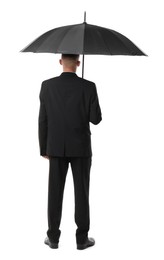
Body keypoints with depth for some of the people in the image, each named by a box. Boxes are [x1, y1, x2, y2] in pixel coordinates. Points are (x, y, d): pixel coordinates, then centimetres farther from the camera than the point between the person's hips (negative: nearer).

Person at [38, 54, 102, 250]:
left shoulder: (47, 86, -6)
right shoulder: (88, 87, -11)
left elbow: (43, 120, -3)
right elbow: (96, 119, -7)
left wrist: (43, 148, 7)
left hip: (56, 147, 2)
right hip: (81, 147, -1)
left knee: (55, 192, 8)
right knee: (81, 192, 6)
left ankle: (53, 237, 14)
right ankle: (82, 238, 11)